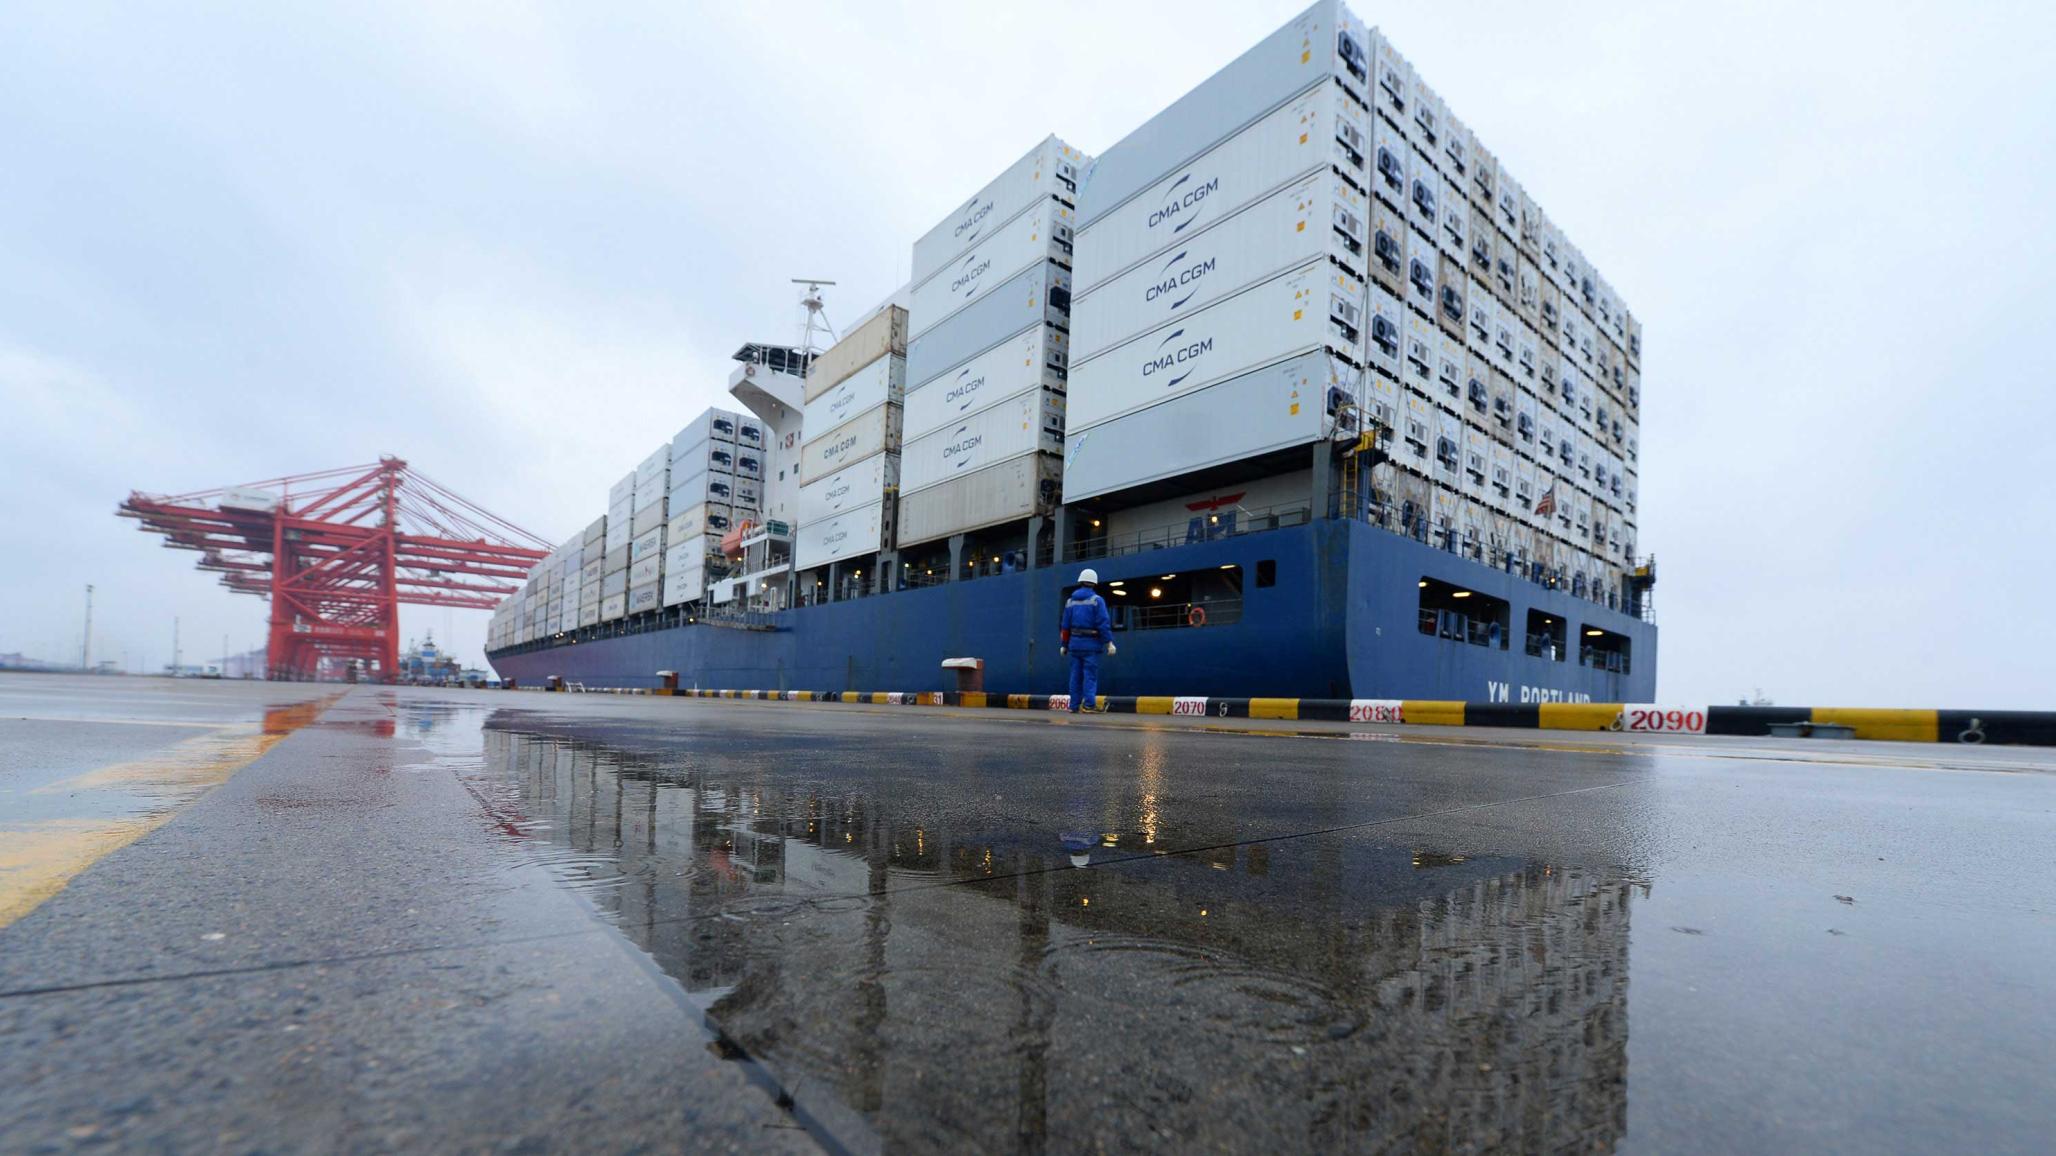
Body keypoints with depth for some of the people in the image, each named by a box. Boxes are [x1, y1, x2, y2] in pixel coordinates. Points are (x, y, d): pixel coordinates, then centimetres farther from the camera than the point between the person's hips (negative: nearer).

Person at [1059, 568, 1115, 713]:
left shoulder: (1071, 601, 9)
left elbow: (1065, 625, 10)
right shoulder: (1097, 600, -4)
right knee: (1090, 675, -5)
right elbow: (1103, 623, -12)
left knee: (1076, 675, 8)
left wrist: (1063, 645, 16)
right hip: (1091, 644, -4)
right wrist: (1109, 642, -11)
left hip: (1075, 643, 4)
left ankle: (1074, 705, 9)